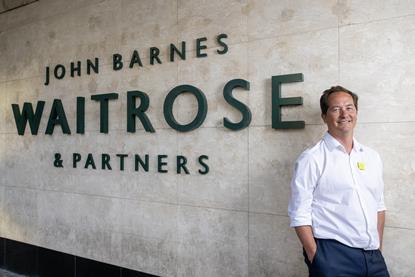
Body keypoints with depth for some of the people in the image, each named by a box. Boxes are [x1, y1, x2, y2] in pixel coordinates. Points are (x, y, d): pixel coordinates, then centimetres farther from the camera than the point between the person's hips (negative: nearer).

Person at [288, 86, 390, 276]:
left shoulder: (372, 157, 8)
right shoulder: (311, 159, -10)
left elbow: (379, 205, 14)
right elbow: (299, 215, -12)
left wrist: (379, 247, 11)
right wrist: (315, 258, -13)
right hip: (332, 257, -5)